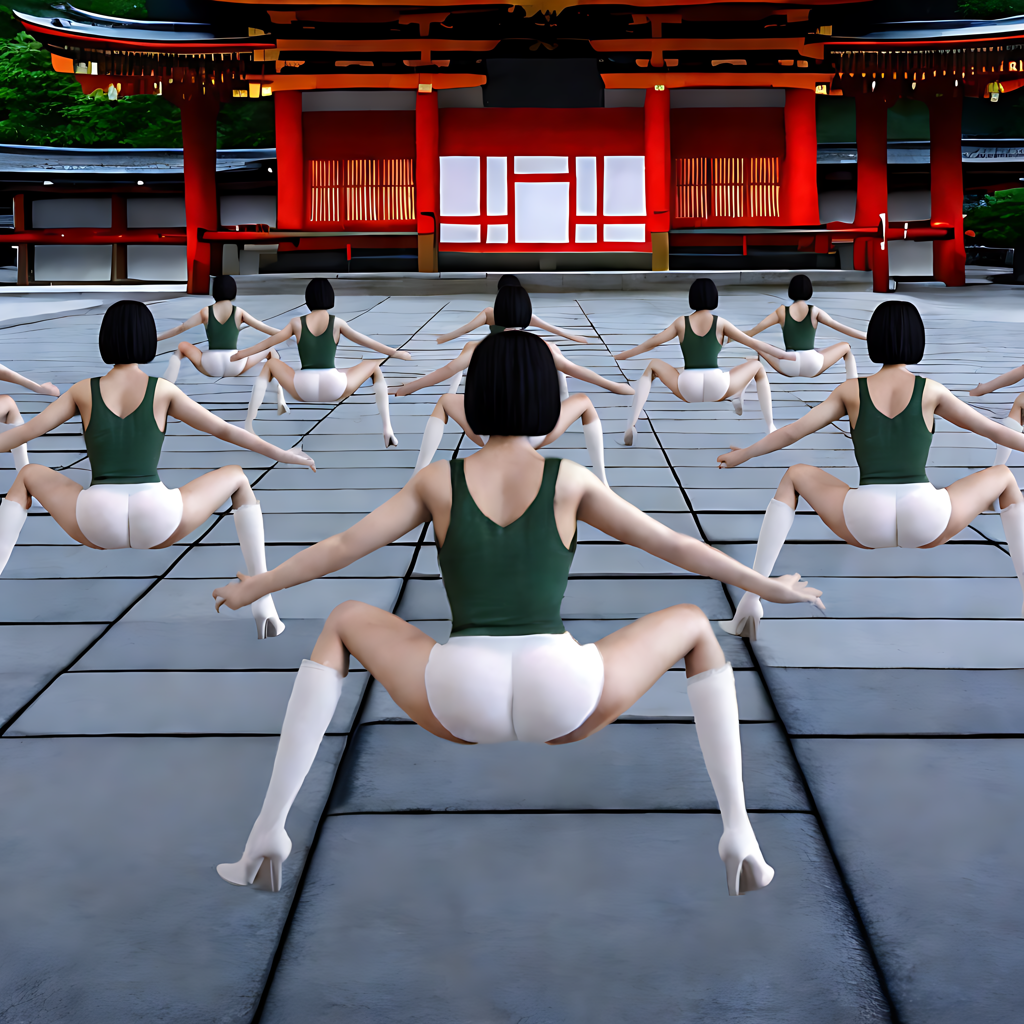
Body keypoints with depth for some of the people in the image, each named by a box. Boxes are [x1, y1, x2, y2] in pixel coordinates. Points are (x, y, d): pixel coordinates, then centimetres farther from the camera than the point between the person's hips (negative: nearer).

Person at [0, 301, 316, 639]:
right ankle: (263, 606, 11)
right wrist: (282, 455, 23)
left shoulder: (83, 390, 11)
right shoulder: (162, 389, 7)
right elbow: (224, 430, 12)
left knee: (27, 476, 30)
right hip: (157, 523, -1)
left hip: (98, 523, 1)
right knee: (238, 478, 24)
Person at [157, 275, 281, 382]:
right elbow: (264, 328, 5)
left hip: (210, 368, -1)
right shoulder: (239, 312, 5)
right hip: (235, 368, 1)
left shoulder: (206, 312, 6)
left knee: (182, 346, 20)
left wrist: (155, 338, 18)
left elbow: (180, 328, 10)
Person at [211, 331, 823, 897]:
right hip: (561, 705, -1)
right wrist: (768, 587, 27)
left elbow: (342, 547, 18)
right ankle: (739, 835, 10)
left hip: (460, 704, 1)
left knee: (344, 623, 28)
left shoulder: (439, 481, 10)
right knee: (696, 626, 23)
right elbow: (674, 545, 14)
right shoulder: (569, 480, 7)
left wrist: (254, 587, 33)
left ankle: (270, 830, 15)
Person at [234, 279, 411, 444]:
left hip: (303, 390, 1)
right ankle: (387, 429, 6)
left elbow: (267, 343, 19)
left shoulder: (297, 322, 13)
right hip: (334, 389, -1)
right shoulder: (337, 322, 9)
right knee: (375, 365, 22)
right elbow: (365, 341, 13)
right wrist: (395, 353, 23)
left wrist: (240, 354, 32)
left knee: (269, 364, 29)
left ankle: (248, 425, 11)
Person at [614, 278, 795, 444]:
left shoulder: (681, 322, 13)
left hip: (687, 390, 1)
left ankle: (631, 425, 4)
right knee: (757, 366, 24)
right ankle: (770, 428, 10)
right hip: (717, 389, 0)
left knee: (652, 365, 26)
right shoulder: (720, 323, 10)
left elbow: (650, 343, 16)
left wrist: (617, 357, 27)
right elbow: (754, 343, 10)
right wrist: (787, 355, 19)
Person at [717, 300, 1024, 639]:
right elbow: (996, 431, 15)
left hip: (866, 523, 1)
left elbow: (791, 432, 18)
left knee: (795, 476, 28)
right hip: (926, 525, -1)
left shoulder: (851, 390, 11)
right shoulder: (931, 391, 8)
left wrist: (741, 455, 35)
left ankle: (751, 598, 13)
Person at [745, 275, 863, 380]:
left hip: (788, 366, 1)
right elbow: (840, 327, 6)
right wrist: (868, 336, 12)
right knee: (846, 347, 20)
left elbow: (755, 329, 12)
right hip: (813, 366, -1)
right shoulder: (815, 311, 7)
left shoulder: (782, 311, 10)